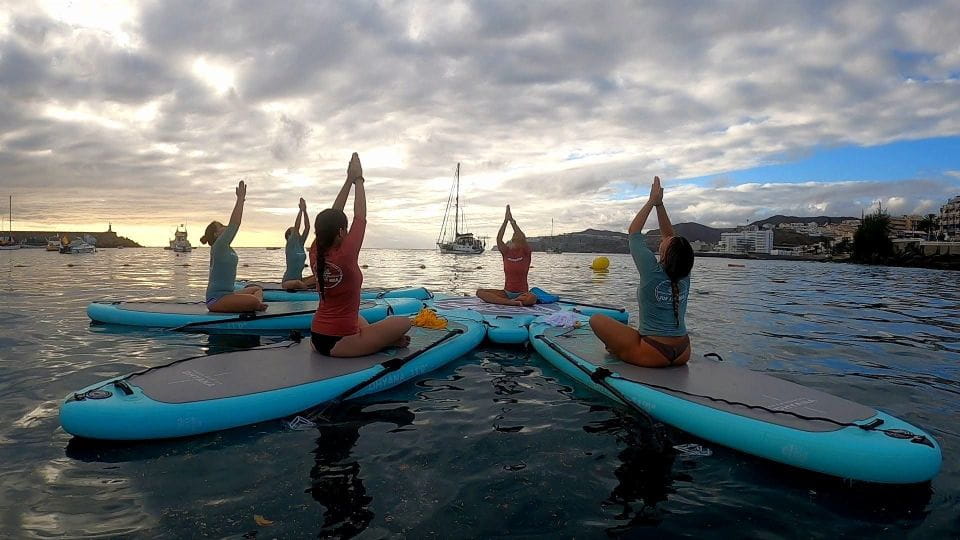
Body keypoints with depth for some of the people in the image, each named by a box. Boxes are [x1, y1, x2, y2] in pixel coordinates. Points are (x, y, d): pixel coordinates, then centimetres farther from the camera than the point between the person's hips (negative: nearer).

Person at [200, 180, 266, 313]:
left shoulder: (225, 247, 13)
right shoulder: (219, 246, -11)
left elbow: (235, 223, 14)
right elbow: (234, 223, -17)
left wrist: (241, 200, 14)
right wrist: (240, 198, -15)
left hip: (226, 294, 10)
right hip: (216, 299, -10)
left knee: (257, 289, 20)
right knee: (254, 301, -29)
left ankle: (257, 304, -5)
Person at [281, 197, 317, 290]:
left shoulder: (300, 244, 8)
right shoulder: (290, 245, -8)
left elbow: (307, 227, 0)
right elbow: (296, 227, -19)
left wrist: (305, 211, -6)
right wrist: (301, 210, -19)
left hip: (299, 280, 7)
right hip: (287, 281, -7)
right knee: (297, 283, -39)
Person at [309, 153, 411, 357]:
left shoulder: (315, 254, -3)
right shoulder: (344, 256, -21)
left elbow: (331, 216, 5)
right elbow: (360, 217, -10)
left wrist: (349, 180, 10)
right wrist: (358, 180, 2)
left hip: (317, 338, 8)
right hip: (337, 344, -8)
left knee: (359, 319, 38)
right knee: (403, 323, -4)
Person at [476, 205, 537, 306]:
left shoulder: (526, 253, -2)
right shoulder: (506, 252, 4)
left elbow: (522, 237, -21)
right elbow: (499, 239, -13)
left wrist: (512, 222, -20)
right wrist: (505, 220, -18)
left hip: (522, 293, -3)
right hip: (506, 292, 3)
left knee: (532, 299, -39)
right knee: (479, 292, -18)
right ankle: (511, 302, -27)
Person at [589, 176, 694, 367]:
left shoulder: (653, 271, -16)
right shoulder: (684, 276, 0)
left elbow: (633, 232, -5)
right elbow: (670, 235, 11)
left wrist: (652, 201, 2)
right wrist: (659, 204, 12)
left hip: (654, 355, -6)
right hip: (682, 354, 7)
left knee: (596, 319, 1)